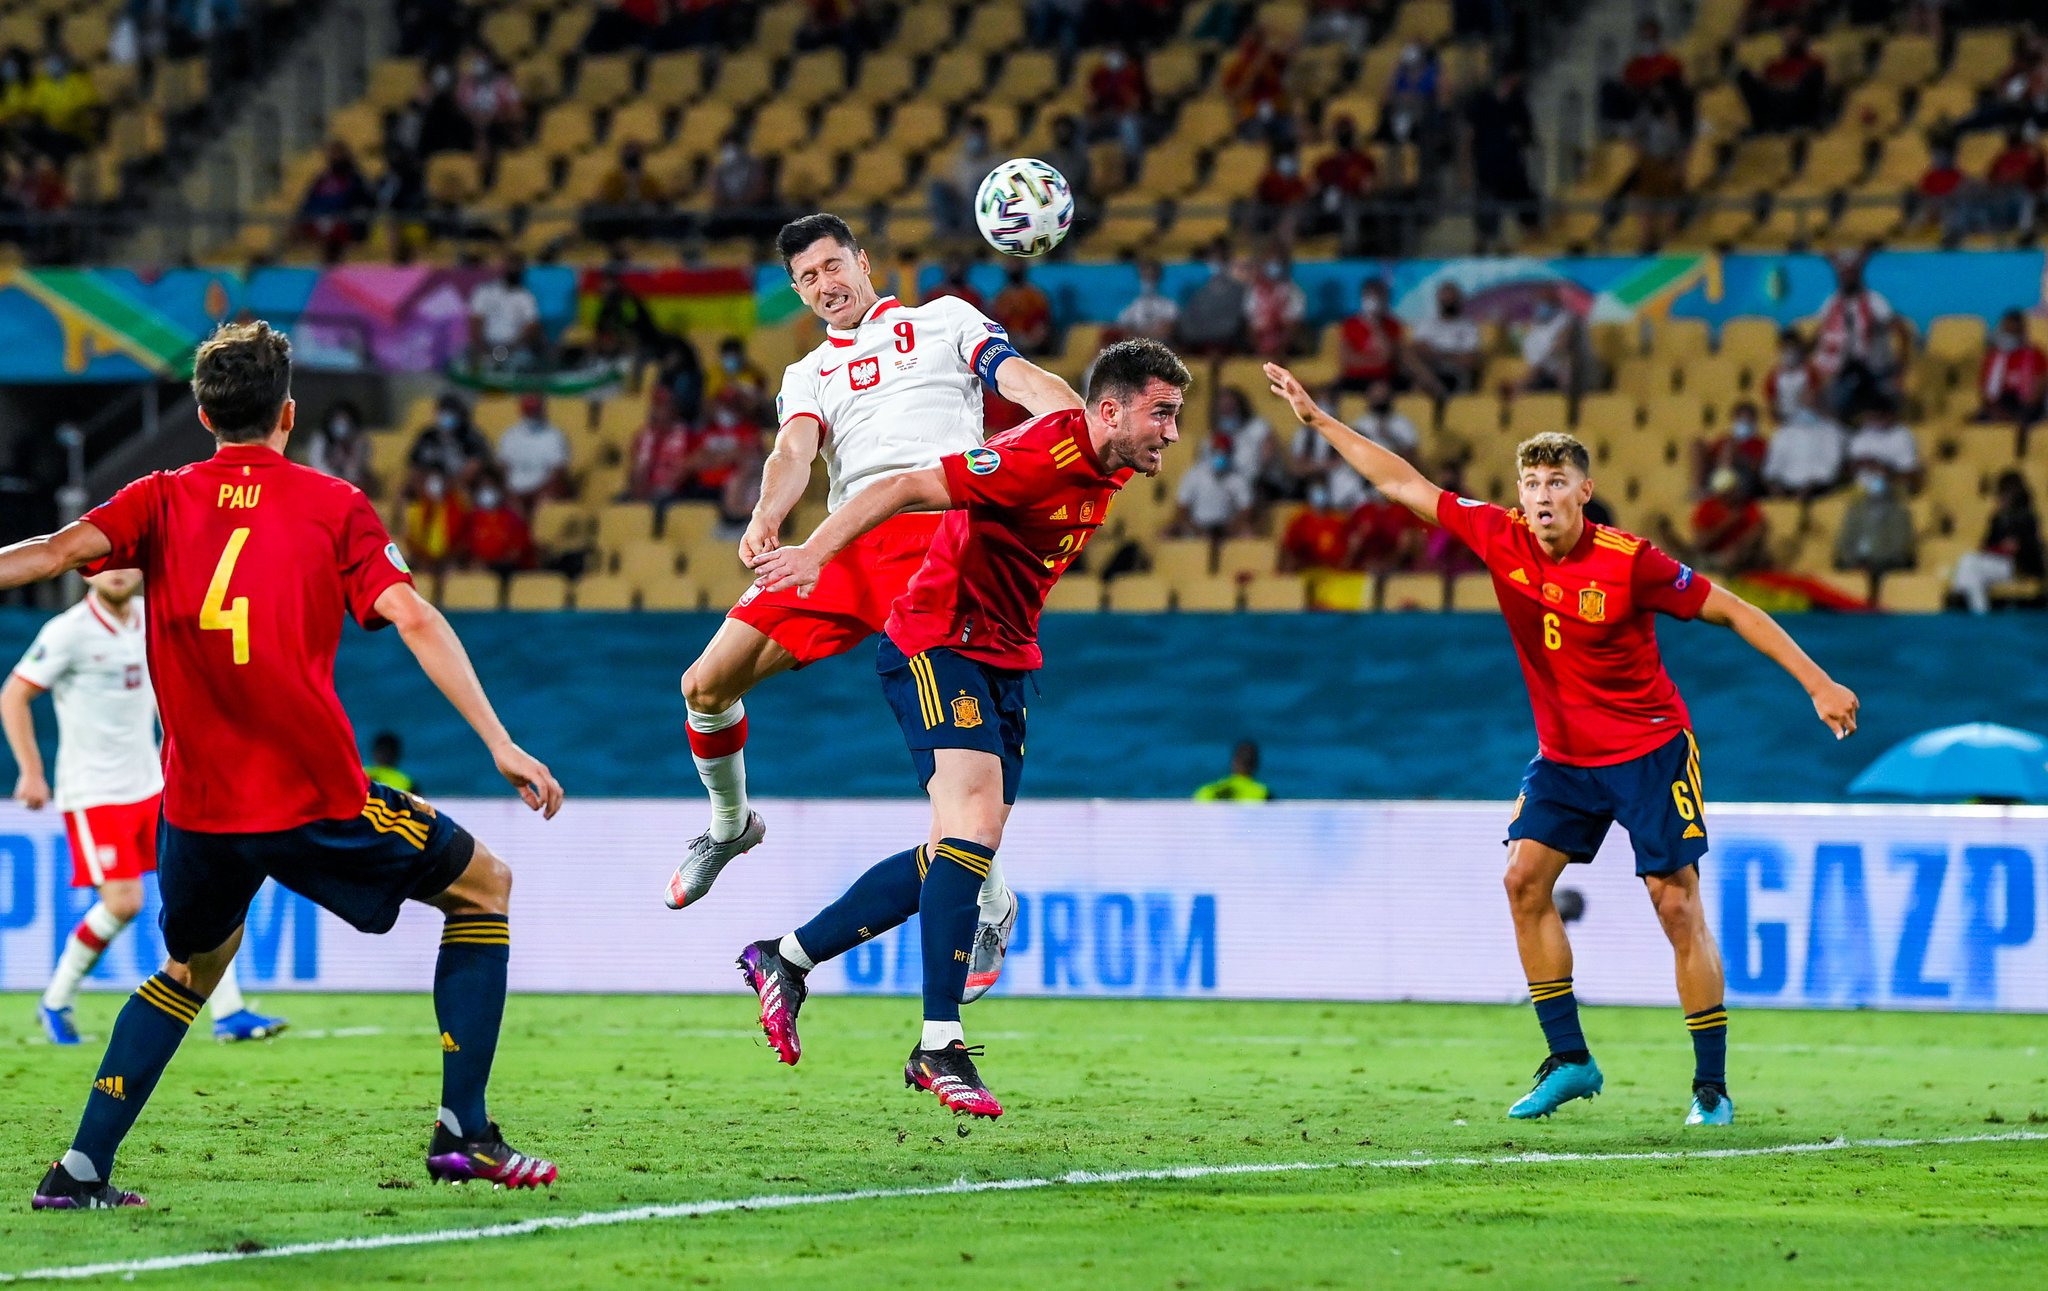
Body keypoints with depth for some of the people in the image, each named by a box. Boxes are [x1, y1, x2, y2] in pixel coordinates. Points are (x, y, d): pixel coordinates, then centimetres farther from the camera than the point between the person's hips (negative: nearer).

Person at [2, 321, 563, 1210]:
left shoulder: (162, 502, 7)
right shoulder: (331, 506, 2)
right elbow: (413, 619, -9)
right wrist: (500, 744, -12)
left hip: (198, 805, 4)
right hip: (314, 796, -3)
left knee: (192, 965, 28)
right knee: (484, 889, 16)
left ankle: (80, 1170, 15)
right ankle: (463, 1133, 7)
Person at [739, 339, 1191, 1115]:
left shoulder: (1105, 469, 6)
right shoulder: (1043, 455, -22)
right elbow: (907, 488, -24)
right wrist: (817, 551, -31)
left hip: (1003, 663, 10)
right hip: (939, 648, -10)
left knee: (959, 855, 8)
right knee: (974, 824, -23)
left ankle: (786, 959, 21)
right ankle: (941, 1046, -24)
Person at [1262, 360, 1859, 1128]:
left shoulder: (1628, 562, -21)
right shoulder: (1500, 538, -8)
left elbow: (1730, 610, -12)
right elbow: (1404, 486, 1)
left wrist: (1817, 683, -15)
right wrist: (1317, 419, 2)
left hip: (1649, 748, -5)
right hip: (1564, 752, 5)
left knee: (1677, 905, -8)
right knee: (1525, 878, -5)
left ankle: (1712, 1085, -3)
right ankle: (1569, 1060, 4)